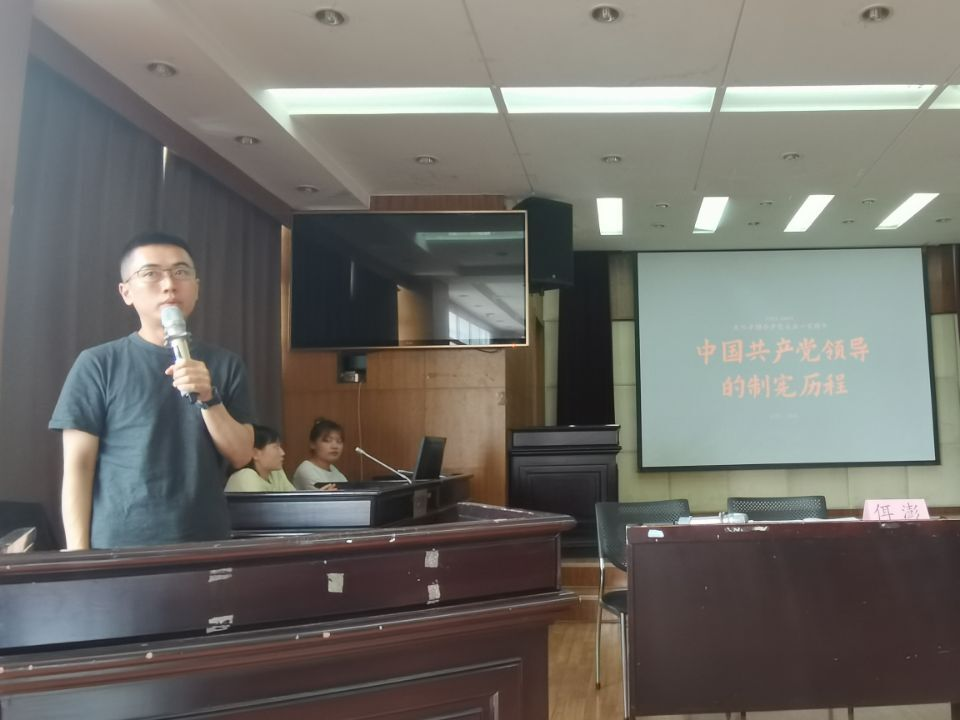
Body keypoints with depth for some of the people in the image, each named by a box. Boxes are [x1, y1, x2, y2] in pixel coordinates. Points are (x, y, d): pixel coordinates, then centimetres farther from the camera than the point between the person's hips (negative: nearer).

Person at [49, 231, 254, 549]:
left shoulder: (224, 365, 6)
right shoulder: (97, 364, -2)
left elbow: (241, 455, 1)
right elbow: (78, 466, -2)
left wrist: (209, 399, -13)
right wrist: (78, 553, -8)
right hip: (119, 549, -2)